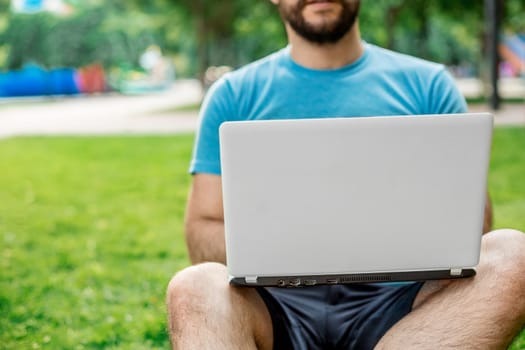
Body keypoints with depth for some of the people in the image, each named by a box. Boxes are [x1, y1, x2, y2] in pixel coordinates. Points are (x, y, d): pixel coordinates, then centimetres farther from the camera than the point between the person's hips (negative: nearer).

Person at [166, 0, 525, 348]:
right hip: (280, 304, 0)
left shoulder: (428, 85, 12)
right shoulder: (234, 95, 12)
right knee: (195, 287, -32)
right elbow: (202, 231, 7)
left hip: (395, 302, 1)